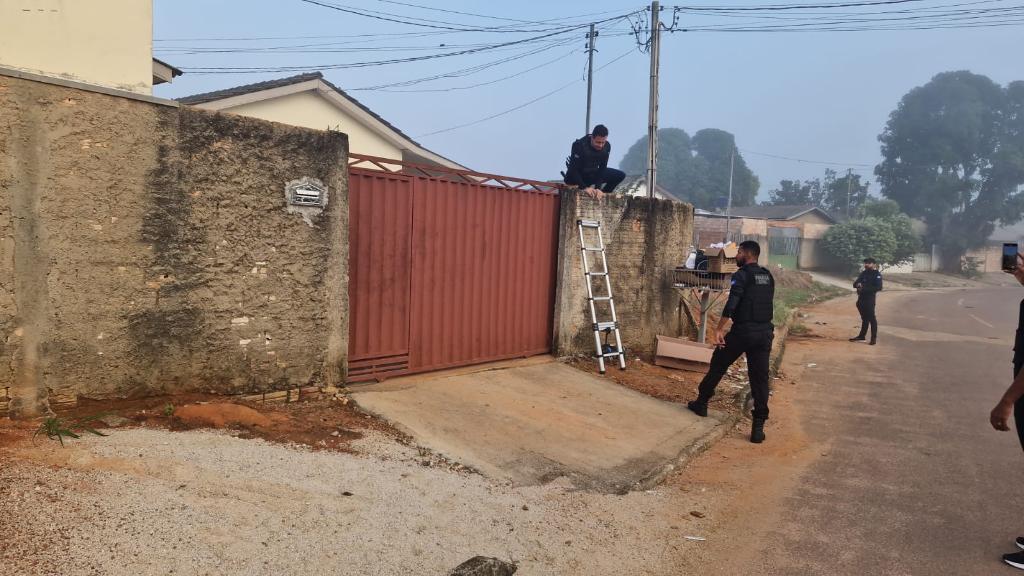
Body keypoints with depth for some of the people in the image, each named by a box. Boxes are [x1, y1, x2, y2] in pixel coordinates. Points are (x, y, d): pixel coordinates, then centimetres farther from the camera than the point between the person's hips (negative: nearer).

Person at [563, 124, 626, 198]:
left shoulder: (607, 146, -14)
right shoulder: (579, 145, -28)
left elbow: (602, 168, -11)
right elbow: (574, 169, -27)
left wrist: (598, 188, -22)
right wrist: (585, 188, -34)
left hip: (593, 175, 4)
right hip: (577, 176, -4)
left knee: (620, 175, -10)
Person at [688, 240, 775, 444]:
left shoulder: (742, 275, -9)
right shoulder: (768, 276, 13)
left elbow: (732, 304, -19)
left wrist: (719, 329, -19)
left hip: (743, 331, -6)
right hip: (765, 333, 6)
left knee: (718, 365, 14)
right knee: (760, 378, 3)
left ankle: (701, 403, 28)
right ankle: (758, 427, 0)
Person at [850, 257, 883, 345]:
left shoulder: (877, 274, -6)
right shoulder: (863, 273, 14)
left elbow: (878, 287, -16)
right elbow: (855, 283, 13)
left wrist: (865, 288, -21)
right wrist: (857, 284, -11)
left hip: (870, 299, -7)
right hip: (861, 298, 7)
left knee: (871, 318, -4)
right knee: (864, 318, 15)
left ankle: (874, 338, 1)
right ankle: (861, 336, 20)